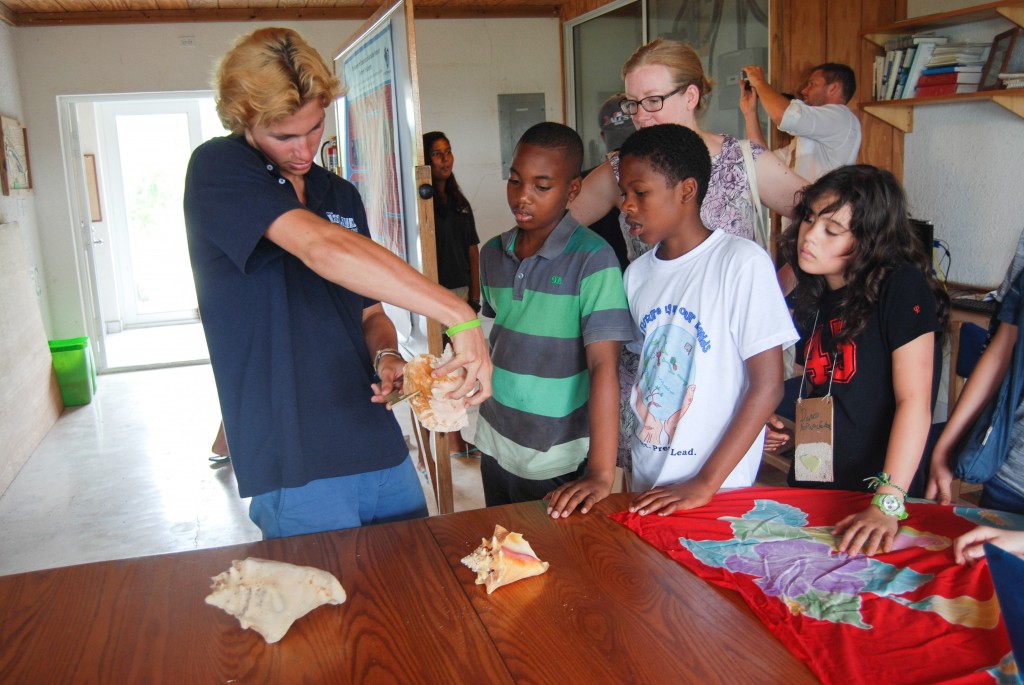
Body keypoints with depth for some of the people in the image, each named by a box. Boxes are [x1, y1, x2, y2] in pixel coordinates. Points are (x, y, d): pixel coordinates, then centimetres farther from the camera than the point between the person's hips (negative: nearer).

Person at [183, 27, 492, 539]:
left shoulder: (341, 195, 14)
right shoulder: (217, 168, -8)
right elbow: (322, 248, -24)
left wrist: (385, 356, -4)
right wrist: (459, 317, -29)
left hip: (381, 452, 7)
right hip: (296, 469, -6)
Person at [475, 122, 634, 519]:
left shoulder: (591, 258, -17)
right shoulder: (492, 254, 1)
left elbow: (603, 365, -23)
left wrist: (601, 472, -27)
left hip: (557, 461, -5)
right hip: (495, 447, 6)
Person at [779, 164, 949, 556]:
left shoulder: (902, 287, -13)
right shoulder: (811, 299, 7)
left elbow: (914, 401, -21)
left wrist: (888, 504, -28)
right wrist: (792, 431, -1)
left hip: (872, 489, -6)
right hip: (810, 484, 6)